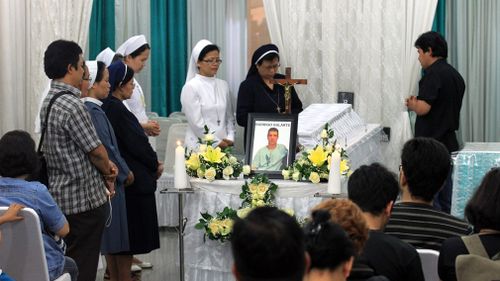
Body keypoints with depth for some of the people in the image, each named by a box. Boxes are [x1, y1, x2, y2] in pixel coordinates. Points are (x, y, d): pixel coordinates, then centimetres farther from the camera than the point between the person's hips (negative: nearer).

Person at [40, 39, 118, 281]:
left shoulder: (49, 101, 10)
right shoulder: (72, 105, -21)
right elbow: (96, 150, -15)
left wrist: (105, 165, 3)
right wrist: (108, 172, 6)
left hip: (61, 195, 10)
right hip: (85, 199, -9)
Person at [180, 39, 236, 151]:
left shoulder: (223, 85, 12)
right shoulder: (190, 87, -4)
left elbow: (229, 117, 15)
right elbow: (196, 123, -9)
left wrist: (229, 138, 0)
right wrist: (217, 142, -11)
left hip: (224, 145, 4)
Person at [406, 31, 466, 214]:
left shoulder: (433, 74, -14)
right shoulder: (455, 75, 13)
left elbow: (423, 108, -22)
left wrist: (412, 104, -1)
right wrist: (418, 103, 18)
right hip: (449, 142, 9)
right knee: (445, 195, 12)